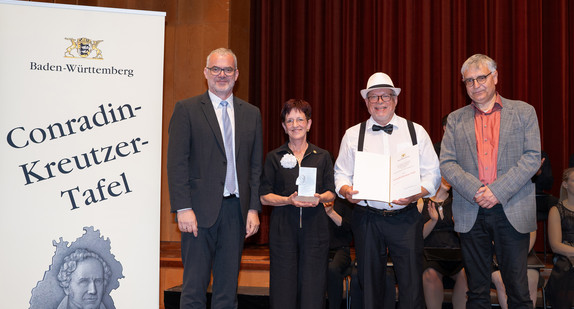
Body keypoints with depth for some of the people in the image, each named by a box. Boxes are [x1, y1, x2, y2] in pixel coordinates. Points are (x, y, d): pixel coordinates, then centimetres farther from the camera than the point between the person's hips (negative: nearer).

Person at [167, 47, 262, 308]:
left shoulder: (251, 113, 13)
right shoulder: (186, 109, 1)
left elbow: (256, 165, 12)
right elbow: (176, 163, -4)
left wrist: (253, 208, 3)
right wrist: (183, 208, -12)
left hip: (236, 209, 4)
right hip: (200, 210, -3)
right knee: (194, 287, 0)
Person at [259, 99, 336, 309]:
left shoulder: (322, 156, 12)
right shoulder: (274, 157, 8)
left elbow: (331, 193, 12)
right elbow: (264, 196, 4)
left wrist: (319, 198, -10)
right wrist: (288, 200, -13)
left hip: (315, 227, 1)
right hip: (283, 227, -1)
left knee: (313, 287, -1)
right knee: (283, 287, -2)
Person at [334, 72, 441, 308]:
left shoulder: (416, 132, 7)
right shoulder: (352, 135, 10)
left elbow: (432, 173, 5)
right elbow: (341, 174, 11)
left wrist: (415, 194, -14)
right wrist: (346, 190, -11)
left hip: (405, 218, -1)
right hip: (366, 218, 1)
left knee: (411, 283, -5)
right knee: (369, 283, 8)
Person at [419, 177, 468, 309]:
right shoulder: (422, 202, 9)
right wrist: (433, 221, -11)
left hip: (456, 252, 2)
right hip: (430, 253, -1)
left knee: (466, 273, -30)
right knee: (430, 274, -34)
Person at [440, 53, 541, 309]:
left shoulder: (523, 112, 7)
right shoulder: (456, 119, 11)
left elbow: (532, 157, -3)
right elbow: (446, 163, 3)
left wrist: (499, 190, -14)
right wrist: (475, 190, -13)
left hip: (512, 212, -1)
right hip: (471, 214, 2)